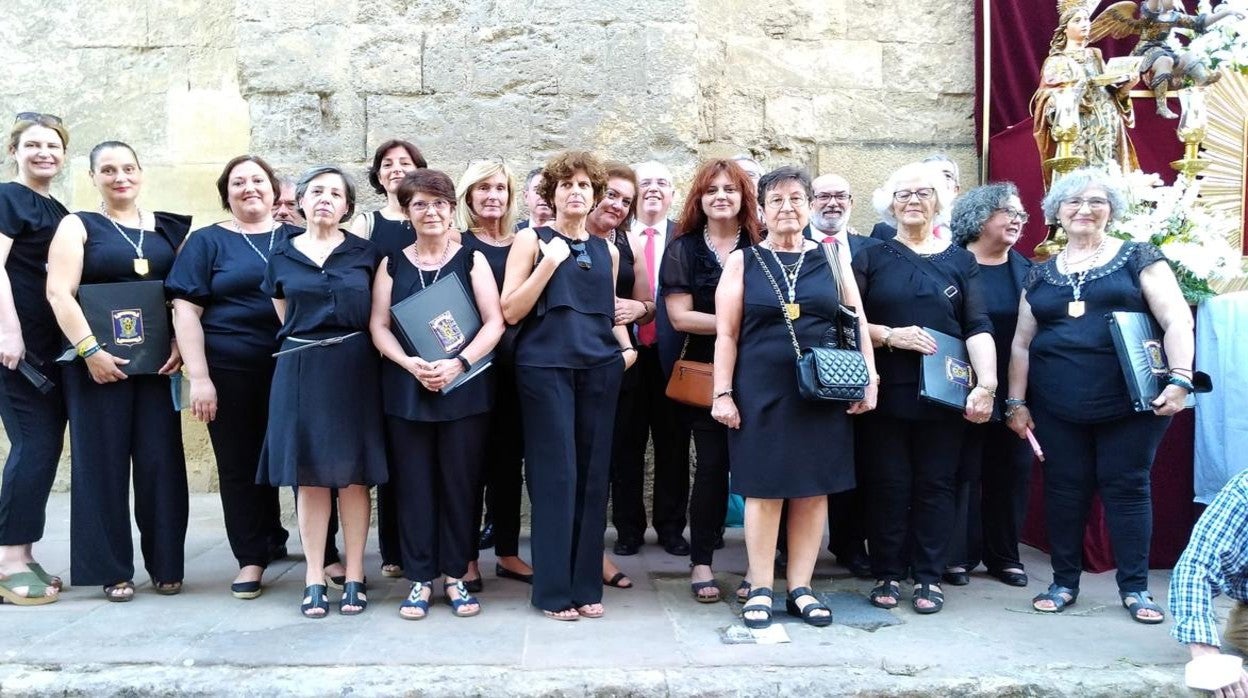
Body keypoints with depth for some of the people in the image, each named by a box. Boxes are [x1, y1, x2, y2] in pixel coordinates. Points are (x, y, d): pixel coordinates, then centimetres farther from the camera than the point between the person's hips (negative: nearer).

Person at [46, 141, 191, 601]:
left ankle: (166, 564, 12)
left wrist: (181, 343, -6)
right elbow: (59, 292, -7)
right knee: (103, 460, 1)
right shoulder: (78, 226, 4)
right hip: (98, 362, -2)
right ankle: (112, 570, 11)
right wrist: (90, 350, -17)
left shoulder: (168, 229, 12)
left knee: (161, 459, 2)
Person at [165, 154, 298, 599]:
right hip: (231, 373, -1)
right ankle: (252, 558, 18)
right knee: (241, 465, 6)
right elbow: (185, 311, 0)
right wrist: (199, 377, -9)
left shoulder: (296, 239, 10)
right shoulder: (207, 241, 6)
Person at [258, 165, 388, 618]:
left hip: (353, 368, -1)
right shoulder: (282, 255, 9)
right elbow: (285, 319, 17)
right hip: (300, 370, 1)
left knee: (354, 473, 0)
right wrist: (307, 344, 11)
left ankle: (354, 576, 9)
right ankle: (314, 578, 11)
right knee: (309, 474, 3)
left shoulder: (364, 254, 4)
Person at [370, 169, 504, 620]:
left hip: (464, 388, -1)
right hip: (406, 389, 1)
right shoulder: (392, 264, 10)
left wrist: (458, 363, -17)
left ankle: (455, 575, 15)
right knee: (413, 483, 3)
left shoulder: (471, 260, 5)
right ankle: (420, 578, 12)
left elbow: (494, 322, -3)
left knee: (460, 482, 3)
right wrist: (410, 364, -15)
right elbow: (379, 326, 3)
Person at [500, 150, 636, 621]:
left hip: (599, 369, 4)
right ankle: (553, 589, 5)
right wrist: (550, 262, -12)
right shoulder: (531, 240, 3)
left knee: (593, 475, 5)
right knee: (556, 475, -5)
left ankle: (586, 584, 14)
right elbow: (510, 311, -5)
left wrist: (626, 346, 8)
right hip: (545, 366, -4)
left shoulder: (606, 252, 16)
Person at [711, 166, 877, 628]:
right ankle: (760, 591, 12)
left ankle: (800, 588, 18)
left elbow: (857, 323, 9)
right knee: (763, 489, 2)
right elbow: (726, 334, 1)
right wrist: (722, 394, -5)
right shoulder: (743, 261, 4)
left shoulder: (831, 258, 8)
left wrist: (868, 379, 1)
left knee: (813, 490, 6)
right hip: (761, 392, -2)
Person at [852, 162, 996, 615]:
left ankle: (929, 577, 15)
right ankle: (887, 574, 14)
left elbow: (978, 327, 0)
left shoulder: (960, 260, 8)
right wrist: (889, 335, -15)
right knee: (888, 484, 2)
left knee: (935, 484, 5)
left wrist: (987, 384, -12)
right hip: (887, 391, -1)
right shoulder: (872, 258, 7)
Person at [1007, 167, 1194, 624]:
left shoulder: (1137, 258, 4)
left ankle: (1134, 587, 15)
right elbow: (1021, 343, 14)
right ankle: (1064, 582, 19)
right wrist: (1016, 402, 8)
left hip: (1130, 403, -3)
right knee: (1064, 490, 7)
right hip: (1057, 409, 3)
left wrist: (1180, 378, -17)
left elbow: (1177, 320, -4)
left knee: (1127, 487, 2)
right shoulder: (1040, 274, 13)